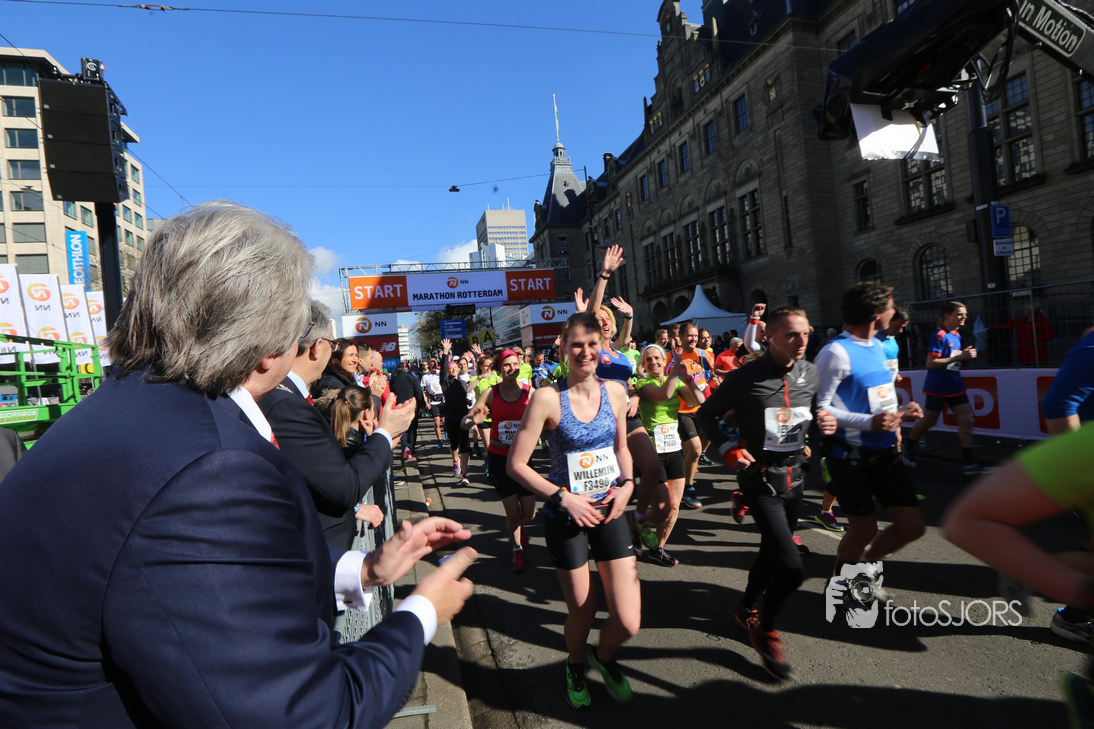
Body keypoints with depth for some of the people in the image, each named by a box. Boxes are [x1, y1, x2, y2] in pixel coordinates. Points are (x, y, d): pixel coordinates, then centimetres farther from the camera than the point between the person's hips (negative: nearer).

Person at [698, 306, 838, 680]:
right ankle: (765, 629, 14)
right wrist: (727, 448, -19)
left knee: (772, 553, 21)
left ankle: (746, 610, 46)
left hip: (795, 476, 7)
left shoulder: (810, 373, 3)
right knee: (792, 568, -14)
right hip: (761, 479, -6)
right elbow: (707, 414, -5)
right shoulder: (745, 378, -15)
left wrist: (825, 422, -5)